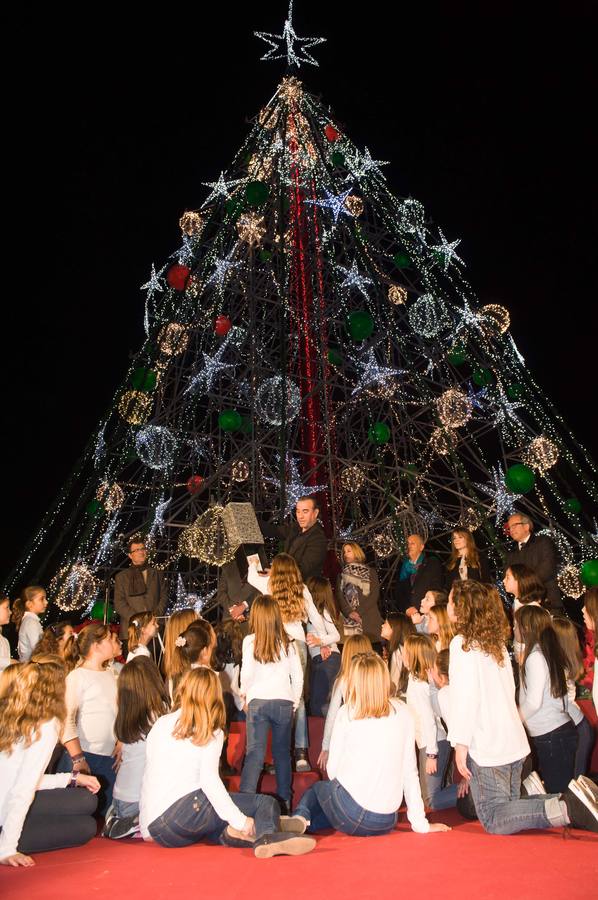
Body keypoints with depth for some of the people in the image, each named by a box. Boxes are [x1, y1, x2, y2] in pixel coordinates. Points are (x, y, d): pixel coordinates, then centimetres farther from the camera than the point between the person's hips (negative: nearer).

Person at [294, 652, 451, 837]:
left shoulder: (347, 713, -6)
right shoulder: (402, 712, 1)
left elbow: (332, 769, -1)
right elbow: (410, 770, 2)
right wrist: (420, 824, 9)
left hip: (351, 812, -4)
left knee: (316, 788, 28)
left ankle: (301, 818, 4)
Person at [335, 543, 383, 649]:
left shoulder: (370, 572, 13)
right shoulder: (342, 574, 20)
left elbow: (374, 595, 1)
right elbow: (339, 597, 8)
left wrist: (359, 612, -10)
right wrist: (349, 612, -9)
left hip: (369, 620, -1)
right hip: (349, 620, 1)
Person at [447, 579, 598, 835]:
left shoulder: (462, 643, -11)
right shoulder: (497, 642, 12)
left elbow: (465, 696, -18)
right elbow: (508, 690, 16)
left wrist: (460, 744, -14)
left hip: (486, 747, -8)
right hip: (513, 741, 8)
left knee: (495, 820, -3)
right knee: (509, 809, 17)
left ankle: (567, 808, -18)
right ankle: (568, 801, -2)